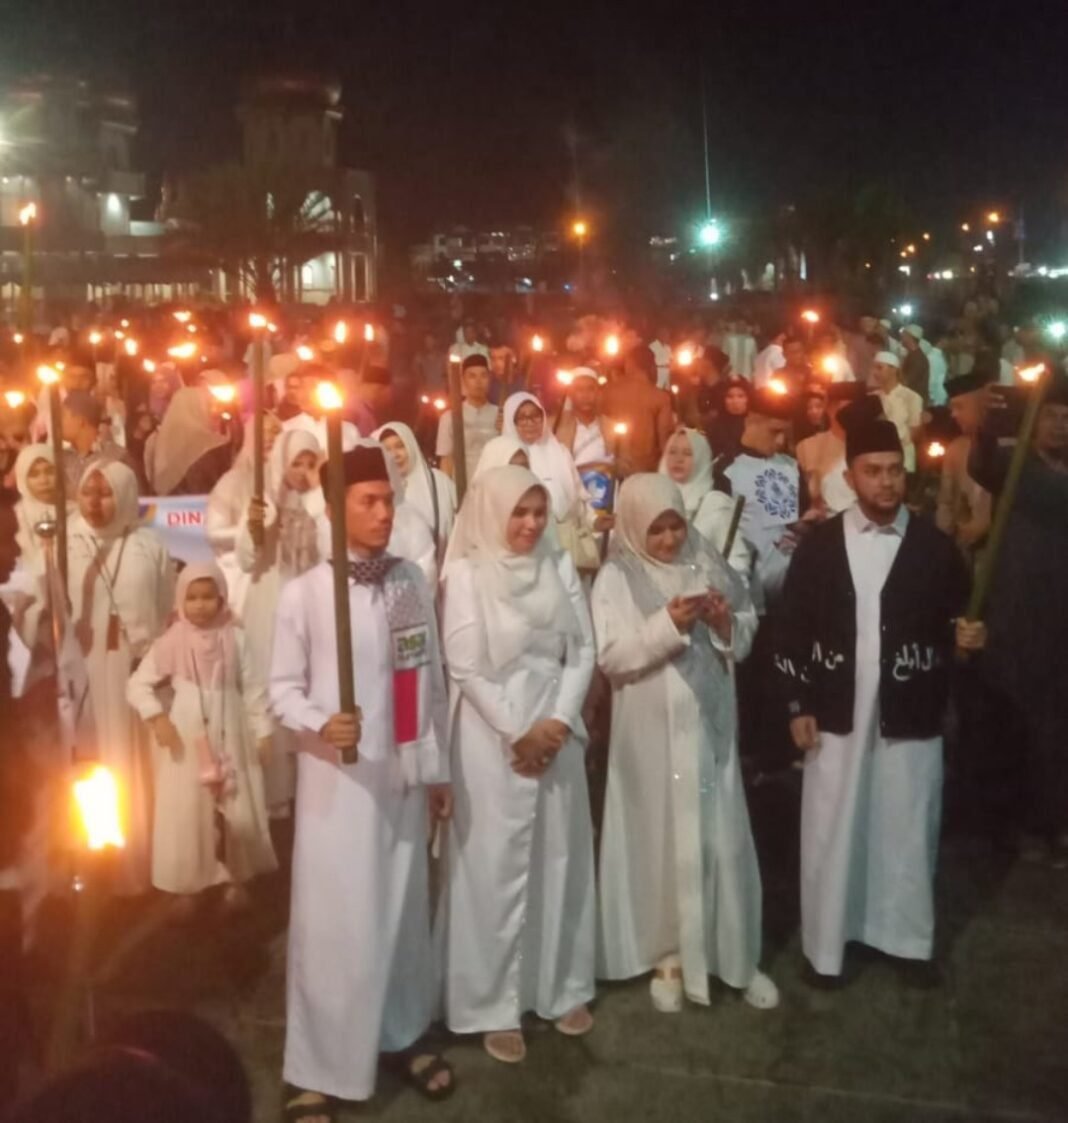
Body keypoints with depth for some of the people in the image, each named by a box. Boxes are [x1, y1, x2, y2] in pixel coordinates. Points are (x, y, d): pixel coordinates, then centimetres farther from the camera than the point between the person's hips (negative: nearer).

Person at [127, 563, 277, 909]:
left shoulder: (235, 638, -4)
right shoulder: (172, 642, -7)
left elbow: (252, 688, 0)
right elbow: (137, 685, -5)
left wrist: (263, 730, -1)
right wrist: (156, 718, -18)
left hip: (230, 739, 1)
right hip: (186, 741, -1)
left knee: (236, 813, 9)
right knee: (186, 813, 6)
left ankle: (236, 879, 27)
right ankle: (187, 886, 20)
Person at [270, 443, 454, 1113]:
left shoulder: (414, 583, 2)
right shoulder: (305, 593, -10)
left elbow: (432, 681, 7)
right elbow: (282, 687, -5)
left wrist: (438, 767, 11)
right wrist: (319, 725, -25)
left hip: (404, 775, 4)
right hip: (338, 779, -4)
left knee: (404, 911, 15)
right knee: (334, 919, 1)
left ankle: (403, 1034, 33)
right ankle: (316, 1069, 15)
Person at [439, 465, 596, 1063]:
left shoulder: (561, 567, 5)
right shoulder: (467, 572, -6)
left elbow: (584, 650, 3)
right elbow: (466, 666, -10)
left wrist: (558, 722, -9)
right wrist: (518, 733, -11)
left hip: (558, 728, 4)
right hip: (494, 733, -4)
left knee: (561, 859, 11)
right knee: (497, 866, 2)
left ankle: (563, 987, 26)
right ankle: (495, 1006, 12)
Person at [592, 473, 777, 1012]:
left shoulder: (707, 563, 3)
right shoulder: (617, 578, -6)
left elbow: (747, 631, 9)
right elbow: (611, 657, -13)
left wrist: (727, 622, -12)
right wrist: (666, 625, -23)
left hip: (709, 725, 3)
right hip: (652, 732, -3)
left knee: (721, 838, 9)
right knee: (661, 840, 7)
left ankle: (735, 955, 23)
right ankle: (667, 956, 23)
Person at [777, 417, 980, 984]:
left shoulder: (935, 547, 0)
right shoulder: (819, 545, -1)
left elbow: (952, 624, 8)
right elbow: (793, 629, 0)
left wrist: (966, 637, -16)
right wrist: (798, 705, -4)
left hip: (911, 717, 0)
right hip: (836, 715, 0)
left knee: (908, 830, 11)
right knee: (830, 831, 7)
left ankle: (908, 939, 28)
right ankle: (825, 944, 21)